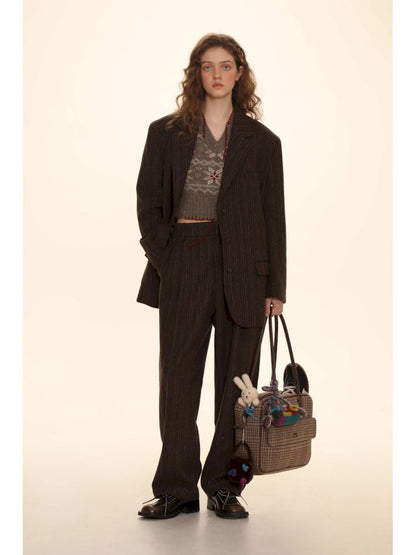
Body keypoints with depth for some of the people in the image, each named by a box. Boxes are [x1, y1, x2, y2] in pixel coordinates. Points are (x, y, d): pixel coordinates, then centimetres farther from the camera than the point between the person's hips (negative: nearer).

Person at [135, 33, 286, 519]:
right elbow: (148, 201, 6)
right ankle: (177, 489, 13)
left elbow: (274, 216, 6)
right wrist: (162, 256, -7)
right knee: (178, 377, 3)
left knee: (236, 378, 5)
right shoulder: (166, 133, 8)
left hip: (242, 269, 0)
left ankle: (224, 486, 17)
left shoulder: (262, 141, 8)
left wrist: (276, 287, 1)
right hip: (183, 266, 0)